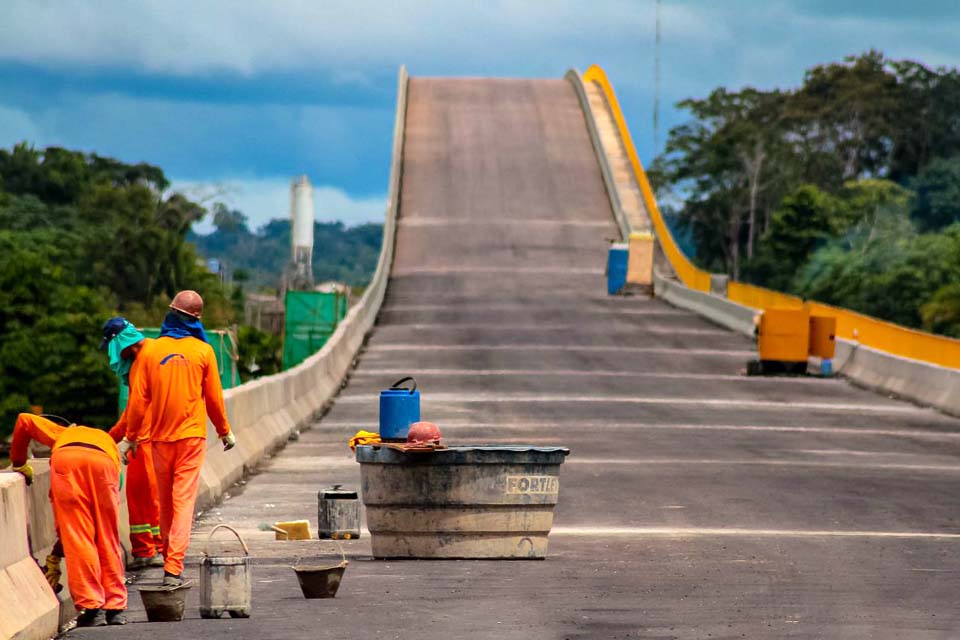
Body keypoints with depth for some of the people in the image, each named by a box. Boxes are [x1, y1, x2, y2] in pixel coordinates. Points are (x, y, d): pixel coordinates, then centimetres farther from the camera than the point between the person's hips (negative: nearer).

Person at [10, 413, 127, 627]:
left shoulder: (62, 434, 46)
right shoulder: (108, 442, 43)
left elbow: (24, 420, 35)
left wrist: (18, 463, 45)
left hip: (65, 460, -1)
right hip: (103, 463, 1)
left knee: (77, 538, 2)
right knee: (108, 539, 13)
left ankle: (91, 609, -2)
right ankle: (115, 607, 14)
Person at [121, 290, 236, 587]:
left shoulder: (150, 351, -1)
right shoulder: (203, 351, -3)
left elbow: (138, 399, -1)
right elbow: (214, 397, 3)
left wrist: (130, 437, 9)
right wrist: (225, 431, 18)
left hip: (160, 436, 2)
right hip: (191, 434, -2)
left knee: (165, 501, 15)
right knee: (184, 499, -6)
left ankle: (169, 558, 25)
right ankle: (174, 567, -16)